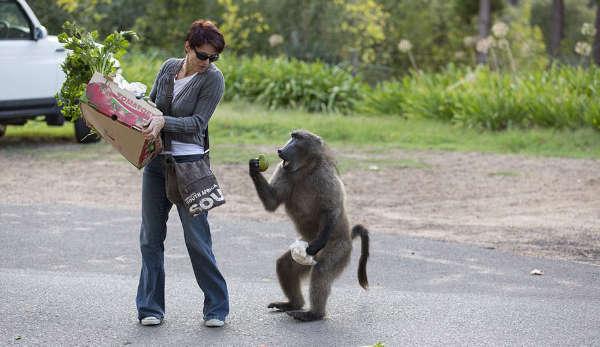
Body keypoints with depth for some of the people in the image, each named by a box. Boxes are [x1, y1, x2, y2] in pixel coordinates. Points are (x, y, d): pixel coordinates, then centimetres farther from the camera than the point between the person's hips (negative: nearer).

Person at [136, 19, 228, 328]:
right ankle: (150, 308, 15)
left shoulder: (213, 78, -8)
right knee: (151, 237, 7)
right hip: (155, 161, 5)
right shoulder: (169, 67, 7)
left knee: (197, 238, -5)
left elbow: (197, 122, -15)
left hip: (189, 163, -5)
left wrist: (163, 122, -27)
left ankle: (216, 308, 6)